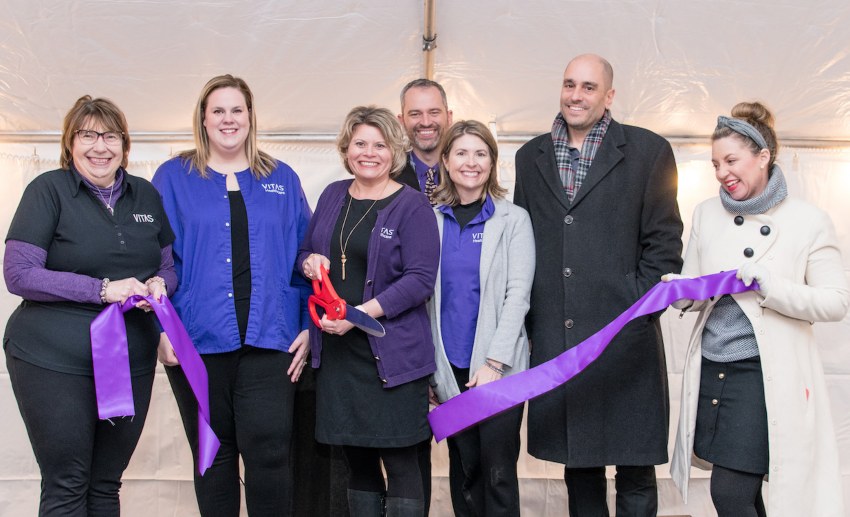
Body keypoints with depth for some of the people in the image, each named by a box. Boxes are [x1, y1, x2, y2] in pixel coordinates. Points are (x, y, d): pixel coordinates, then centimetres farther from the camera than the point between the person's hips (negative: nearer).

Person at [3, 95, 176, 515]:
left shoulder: (146, 195, 11)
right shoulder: (48, 190, -4)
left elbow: (169, 265, 18)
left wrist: (158, 284, -7)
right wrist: (102, 289, -18)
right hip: (55, 361, -4)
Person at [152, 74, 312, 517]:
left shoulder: (282, 180, 11)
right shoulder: (174, 177, 7)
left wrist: (309, 325, 1)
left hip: (268, 340, 0)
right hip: (198, 340, 0)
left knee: (269, 454, -5)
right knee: (212, 454, 10)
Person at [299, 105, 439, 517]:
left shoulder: (412, 206, -5)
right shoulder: (333, 195, 12)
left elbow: (420, 280, -12)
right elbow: (305, 251, 23)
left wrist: (360, 313, -20)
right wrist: (310, 262, -2)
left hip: (391, 355, -5)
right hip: (336, 351, 5)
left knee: (400, 463, 0)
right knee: (357, 461, 13)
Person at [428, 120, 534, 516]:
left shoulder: (514, 219, 2)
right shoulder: (431, 220, 7)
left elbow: (518, 294, -5)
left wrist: (494, 362, -13)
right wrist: (431, 368, 1)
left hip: (499, 365, -2)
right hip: (449, 367, 2)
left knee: (498, 471, 0)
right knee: (463, 466, 10)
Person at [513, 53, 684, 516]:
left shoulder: (648, 151, 2)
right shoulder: (531, 156, 13)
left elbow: (664, 243, 0)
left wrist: (639, 311, -9)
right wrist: (523, 325, 8)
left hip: (625, 339, -3)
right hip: (554, 341, 3)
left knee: (636, 477, 4)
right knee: (577, 467, 13)